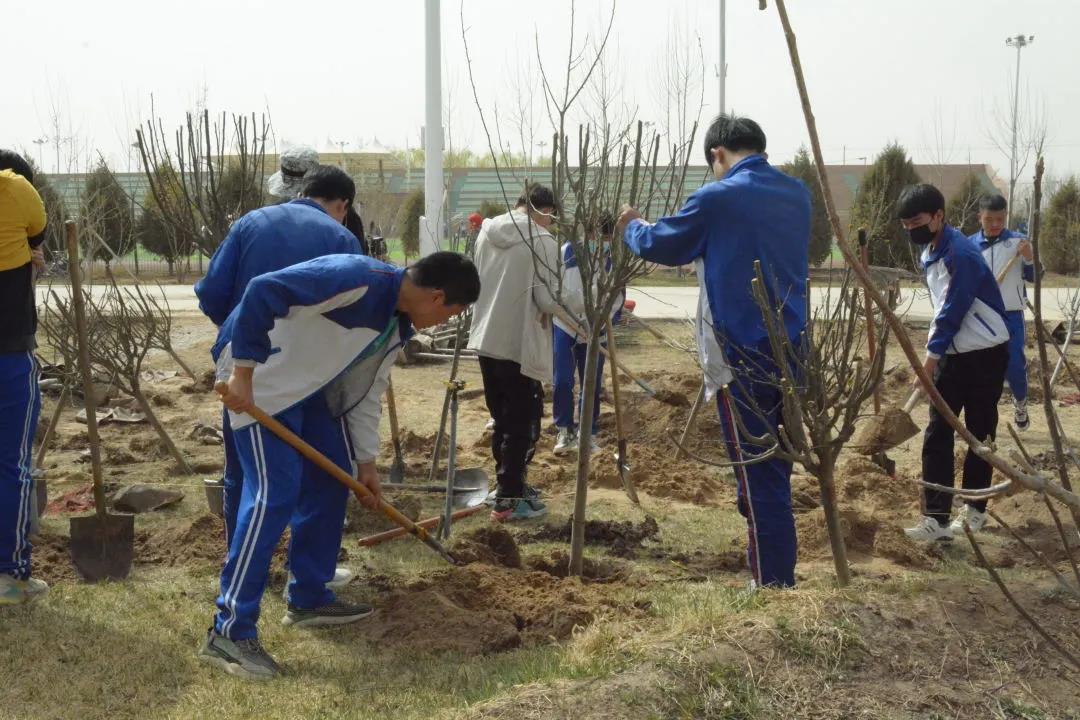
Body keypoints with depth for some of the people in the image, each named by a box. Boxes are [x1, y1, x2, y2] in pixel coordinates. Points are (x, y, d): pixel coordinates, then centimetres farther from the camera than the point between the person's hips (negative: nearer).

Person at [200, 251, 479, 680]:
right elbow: (263, 291, -32)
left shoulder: (398, 325, 5)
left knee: (330, 479, 12)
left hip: (305, 384, 10)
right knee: (274, 492, -15)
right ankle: (230, 632, -11)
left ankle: (309, 598, 26)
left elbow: (366, 388, 15)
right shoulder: (358, 279, -27)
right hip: (257, 374, -10)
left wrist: (365, 462, 17)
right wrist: (244, 372, -29)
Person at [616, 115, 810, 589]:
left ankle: (772, 587, 2)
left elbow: (660, 245, 3)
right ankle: (779, 577, 26)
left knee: (758, 477, -2)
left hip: (744, 353, -6)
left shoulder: (717, 199, -11)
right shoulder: (797, 195, 9)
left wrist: (631, 228, 24)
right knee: (776, 469, 17)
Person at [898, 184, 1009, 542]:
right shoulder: (928, 251, 7)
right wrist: (935, 354, 13)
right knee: (937, 434, -1)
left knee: (979, 435, 5)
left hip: (985, 354, -8)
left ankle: (975, 510, 19)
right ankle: (937, 518, -2)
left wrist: (931, 356, -18)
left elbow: (953, 311, -23)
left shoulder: (961, 254, -22)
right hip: (951, 354, 8)